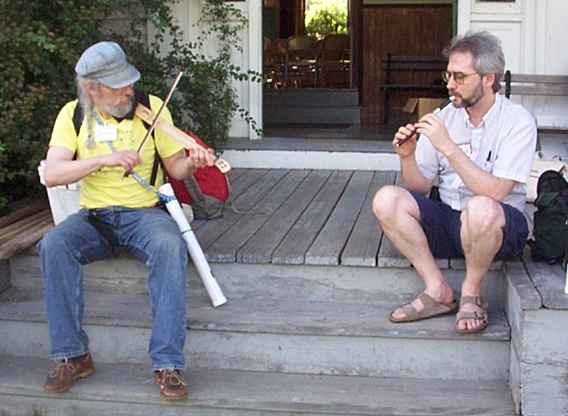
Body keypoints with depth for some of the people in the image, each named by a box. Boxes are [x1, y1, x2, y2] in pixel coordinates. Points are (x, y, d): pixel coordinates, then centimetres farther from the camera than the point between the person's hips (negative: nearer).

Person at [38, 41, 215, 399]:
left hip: (144, 212, -1)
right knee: (53, 245, -30)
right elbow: (52, 174, -11)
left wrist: (192, 163, -20)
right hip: (93, 217, 1)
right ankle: (72, 355, -18)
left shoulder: (152, 108, 0)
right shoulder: (73, 114, 1)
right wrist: (104, 159, -24)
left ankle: (168, 363, -31)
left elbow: (175, 168, 4)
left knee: (170, 247, -35)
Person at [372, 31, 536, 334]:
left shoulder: (518, 122, -9)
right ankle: (438, 291, -11)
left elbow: (495, 192, -22)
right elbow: (420, 188, 7)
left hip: (499, 227, -5)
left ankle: (471, 294, -11)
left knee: (481, 209, -39)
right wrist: (407, 158, -14)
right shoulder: (445, 117, 5)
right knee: (387, 199, -18)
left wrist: (449, 147, -25)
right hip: (447, 220, 5)